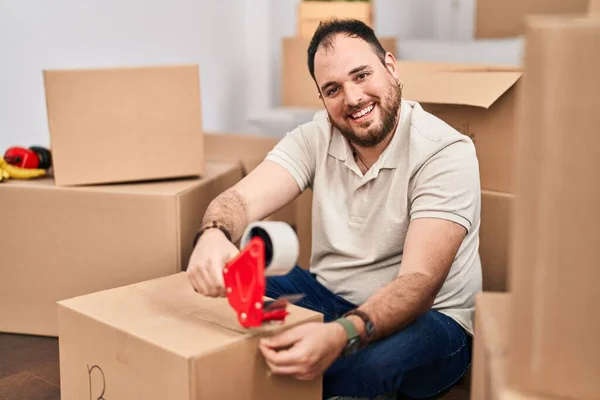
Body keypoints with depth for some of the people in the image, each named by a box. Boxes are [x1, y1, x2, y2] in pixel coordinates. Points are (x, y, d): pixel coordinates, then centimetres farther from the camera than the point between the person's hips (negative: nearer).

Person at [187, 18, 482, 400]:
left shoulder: (446, 152, -19)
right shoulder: (316, 137, -4)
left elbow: (418, 282, -29)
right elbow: (244, 199, -17)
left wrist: (342, 334, -48)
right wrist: (214, 235, -43)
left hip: (428, 316, -3)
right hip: (327, 294, 4)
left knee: (374, 362, -38)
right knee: (216, 295, -16)